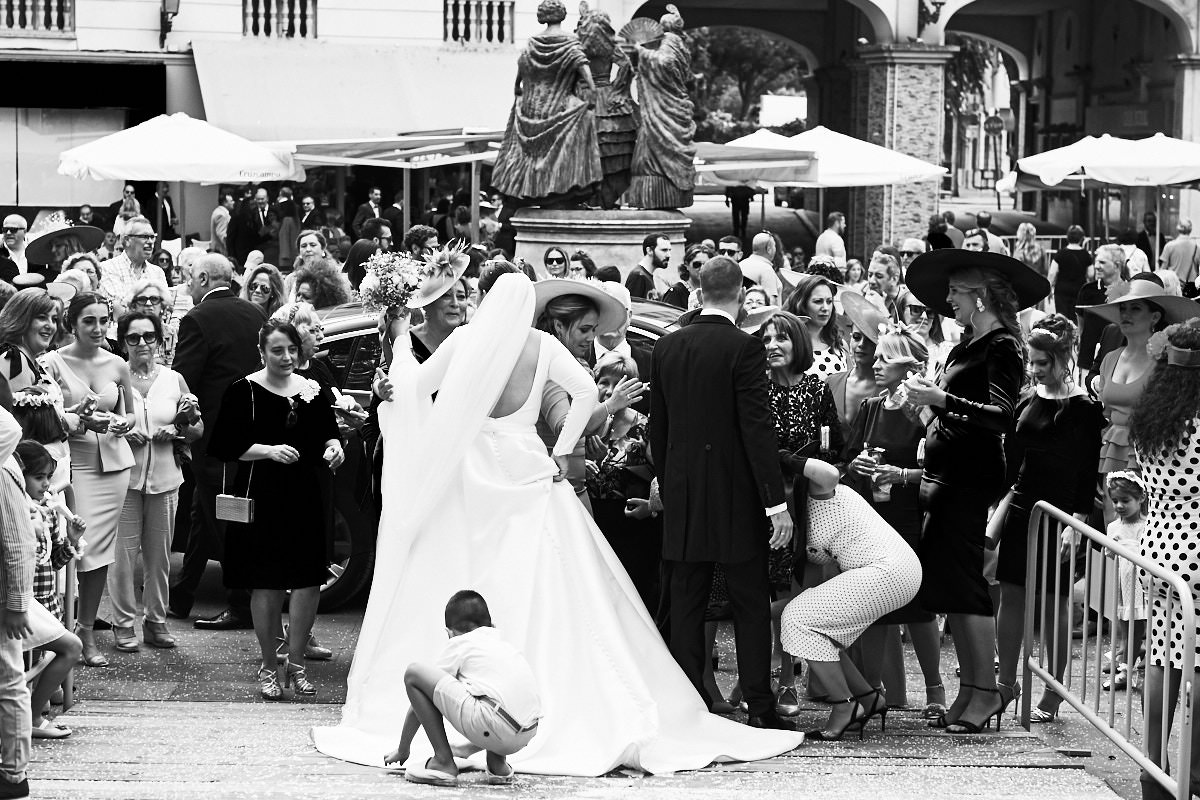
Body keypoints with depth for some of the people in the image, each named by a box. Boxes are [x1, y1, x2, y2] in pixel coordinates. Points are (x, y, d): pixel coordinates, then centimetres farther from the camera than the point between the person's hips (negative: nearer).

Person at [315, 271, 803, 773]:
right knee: (549, 598, 0)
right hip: (527, 475, 1)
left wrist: (401, 344, 29)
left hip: (469, 476, -1)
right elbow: (585, 392, -5)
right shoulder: (542, 346, 2)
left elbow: (416, 385, 10)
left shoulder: (465, 340, 0)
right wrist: (562, 452, 2)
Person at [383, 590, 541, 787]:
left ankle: (443, 762, 2)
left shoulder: (459, 643, 14)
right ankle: (498, 763, 20)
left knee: (413, 673, 1)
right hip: (527, 733, 8)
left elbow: (420, 700, 17)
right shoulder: (503, 643, 31)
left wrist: (402, 750, 28)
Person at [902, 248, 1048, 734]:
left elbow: (1000, 416, -20)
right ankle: (971, 688, 13)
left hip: (969, 481, -9)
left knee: (960, 583, -10)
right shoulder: (970, 344, 17)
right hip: (946, 476, 9)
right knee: (949, 586, 8)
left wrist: (942, 400, -22)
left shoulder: (1003, 348, -8)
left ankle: (986, 689, -5)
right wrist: (928, 398, 8)